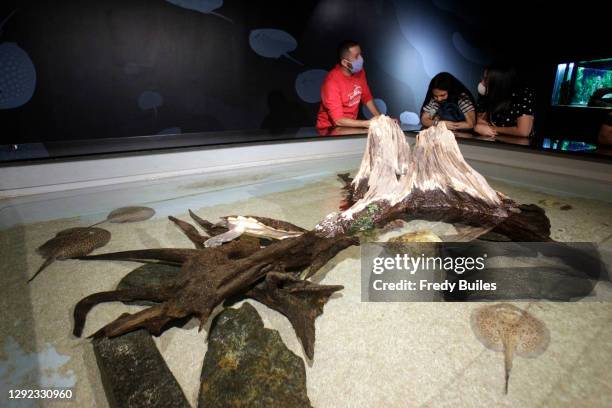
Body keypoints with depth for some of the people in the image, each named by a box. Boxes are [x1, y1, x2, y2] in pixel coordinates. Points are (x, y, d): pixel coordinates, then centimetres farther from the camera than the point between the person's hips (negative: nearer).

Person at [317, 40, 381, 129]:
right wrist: (369, 123, -29)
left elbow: (367, 97, 9)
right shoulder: (332, 82, -25)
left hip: (351, 124, 6)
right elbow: (338, 120, -27)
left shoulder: (359, 71, -4)